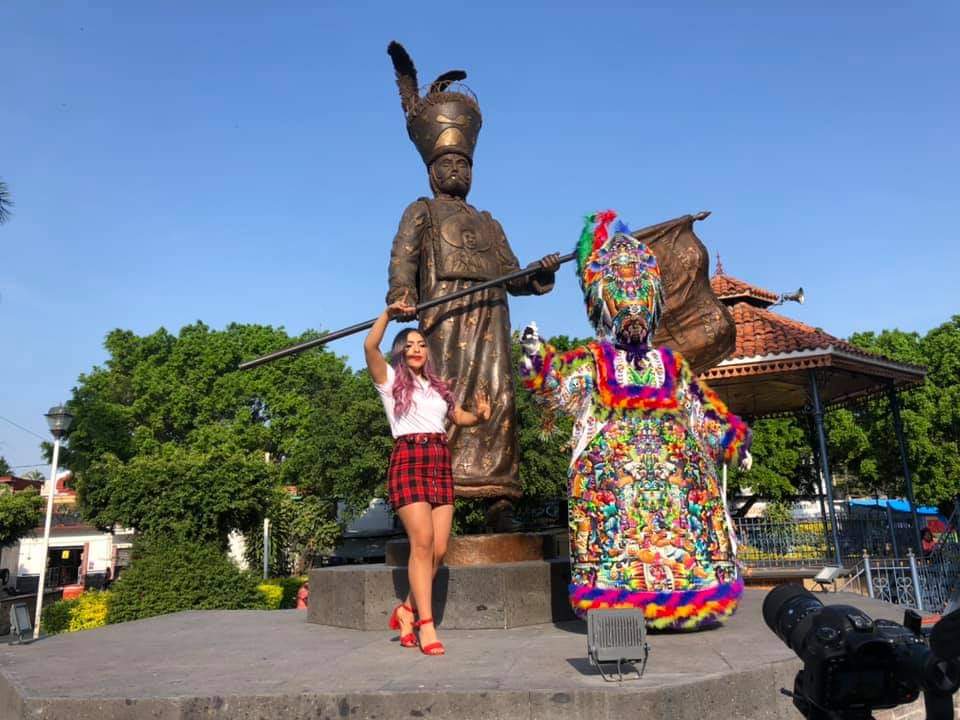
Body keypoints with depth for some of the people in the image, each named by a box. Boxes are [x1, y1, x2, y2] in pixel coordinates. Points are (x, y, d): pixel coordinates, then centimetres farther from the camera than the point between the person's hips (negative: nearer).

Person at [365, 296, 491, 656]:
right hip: (408, 461, -5)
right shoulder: (390, 380, 10)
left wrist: (479, 414, 9)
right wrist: (388, 314, -16)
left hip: (441, 463, 5)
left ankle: (407, 610, 16)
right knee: (422, 541, -15)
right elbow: (369, 347, -7)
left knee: (439, 549, -2)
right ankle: (426, 624, -10)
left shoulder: (439, 386, 23)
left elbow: (459, 417, 30)